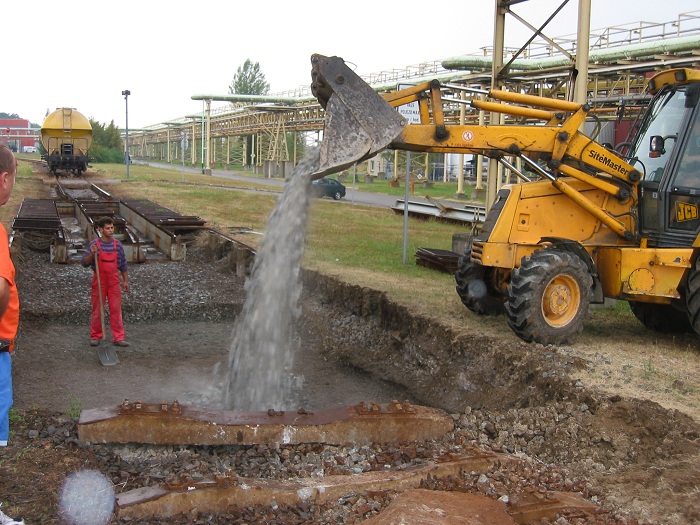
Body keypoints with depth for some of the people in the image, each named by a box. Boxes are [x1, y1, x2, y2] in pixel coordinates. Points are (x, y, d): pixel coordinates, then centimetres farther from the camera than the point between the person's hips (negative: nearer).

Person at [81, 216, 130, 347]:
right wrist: (92, 254, -26)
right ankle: (95, 336, 18)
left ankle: (118, 337, 5)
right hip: (99, 281, -2)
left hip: (114, 281, 2)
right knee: (97, 310, 6)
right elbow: (84, 263, -9)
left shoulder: (117, 244, 2)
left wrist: (125, 280, 8)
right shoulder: (94, 244, -7)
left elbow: (123, 264, 9)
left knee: (116, 309, 1)